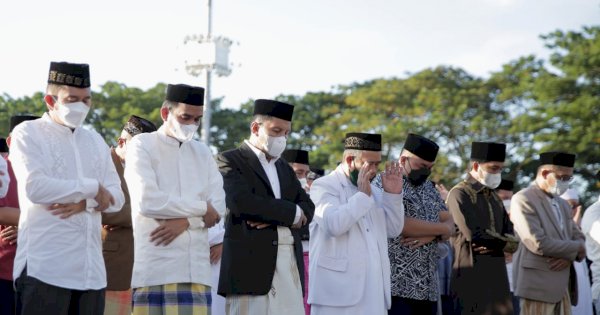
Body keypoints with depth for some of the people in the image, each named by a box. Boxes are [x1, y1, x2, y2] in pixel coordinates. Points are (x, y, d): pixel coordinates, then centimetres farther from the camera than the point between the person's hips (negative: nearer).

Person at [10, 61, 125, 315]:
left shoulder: (95, 140, 20)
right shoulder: (28, 133, 2)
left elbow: (116, 198, 11)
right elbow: (35, 188, -14)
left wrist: (84, 203, -10)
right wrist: (92, 189, -6)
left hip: (91, 269, 6)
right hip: (45, 267, -6)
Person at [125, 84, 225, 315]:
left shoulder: (202, 152, 17)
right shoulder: (142, 146, 0)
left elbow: (218, 207, 7)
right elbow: (147, 202, -13)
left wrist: (185, 222, -12)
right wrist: (201, 208, -5)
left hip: (196, 267, 5)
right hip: (155, 266, -5)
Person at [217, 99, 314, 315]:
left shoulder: (285, 168, 24)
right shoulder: (231, 160, 2)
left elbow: (308, 208, 12)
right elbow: (241, 202, -14)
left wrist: (272, 217, -9)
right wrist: (292, 213, -4)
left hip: (291, 267, 6)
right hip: (251, 266, -6)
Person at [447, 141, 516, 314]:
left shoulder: (495, 197, 19)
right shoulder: (460, 194, -6)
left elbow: (512, 241, 13)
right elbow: (474, 235, -18)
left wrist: (494, 245, -9)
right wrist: (501, 240, -2)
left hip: (498, 279, 7)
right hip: (471, 279, -7)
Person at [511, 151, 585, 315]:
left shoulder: (563, 204, 20)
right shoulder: (523, 200, -8)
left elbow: (578, 238, 16)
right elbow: (538, 244, -18)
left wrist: (570, 256, -8)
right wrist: (575, 249, -6)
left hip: (563, 286, 8)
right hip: (538, 285, -8)